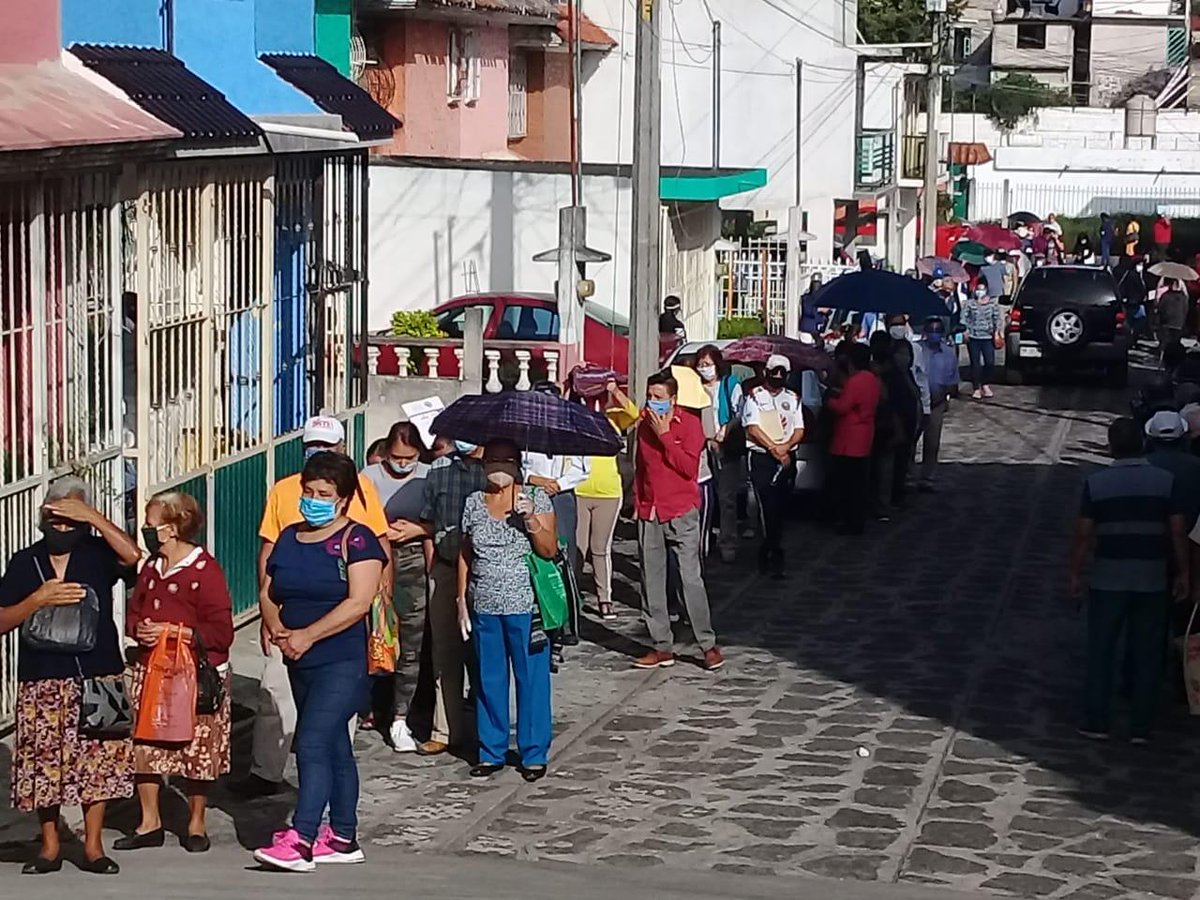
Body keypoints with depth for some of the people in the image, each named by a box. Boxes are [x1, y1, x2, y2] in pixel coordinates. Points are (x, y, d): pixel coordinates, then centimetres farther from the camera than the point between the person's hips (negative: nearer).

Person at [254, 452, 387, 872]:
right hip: (301, 664, 7)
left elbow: (358, 602, -18)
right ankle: (343, 837, 19)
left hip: (342, 662, -7)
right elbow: (268, 593, 13)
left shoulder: (357, 540, -8)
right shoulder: (289, 538, 13)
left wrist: (306, 636, -20)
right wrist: (276, 627, -9)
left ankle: (301, 840, -19)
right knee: (334, 746, 13)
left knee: (312, 743, -15)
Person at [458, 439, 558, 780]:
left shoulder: (536, 499, -1)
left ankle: (534, 754, 13)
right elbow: (465, 555, 14)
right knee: (489, 680, 10)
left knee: (531, 679, 2)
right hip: (484, 607, 3)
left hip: (525, 606, -3)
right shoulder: (474, 503, 8)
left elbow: (550, 550, -7)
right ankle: (490, 752, 21)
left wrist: (531, 520, -22)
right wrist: (462, 599, 10)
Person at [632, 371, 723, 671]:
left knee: (691, 579, -8)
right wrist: (637, 502, 15)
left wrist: (665, 435, -15)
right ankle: (662, 647, 11)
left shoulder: (689, 423, -5)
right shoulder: (644, 425, 12)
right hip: (649, 514, 6)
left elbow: (689, 467, -15)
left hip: (681, 513, -5)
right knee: (651, 582, 5)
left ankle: (709, 645, -1)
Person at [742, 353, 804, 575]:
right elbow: (753, 429, -6)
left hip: (787, 459, 4)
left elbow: (799, 430, 8)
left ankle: (767, 553, 18)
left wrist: (785, 447, -11)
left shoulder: (792, 398, 15)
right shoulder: (754, 396, 3)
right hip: (762, 459, -4)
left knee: (780, 509, 5)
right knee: (768, 509, -10)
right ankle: (775, 556, -6)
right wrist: (774, 449, -12)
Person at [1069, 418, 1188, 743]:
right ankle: (1141, 728, 11)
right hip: (1153, 580, 1)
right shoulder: (1165, 481, -4)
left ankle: (1096, 722, 11)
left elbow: (1084, 535, -5)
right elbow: (1178, 532, -4)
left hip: (1108, 579, -1)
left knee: (1101, 652, 10)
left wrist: (1075, 573, 4)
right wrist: (1182, 573, 5)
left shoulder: (1096, 483, -5)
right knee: (1147, 655, 9)